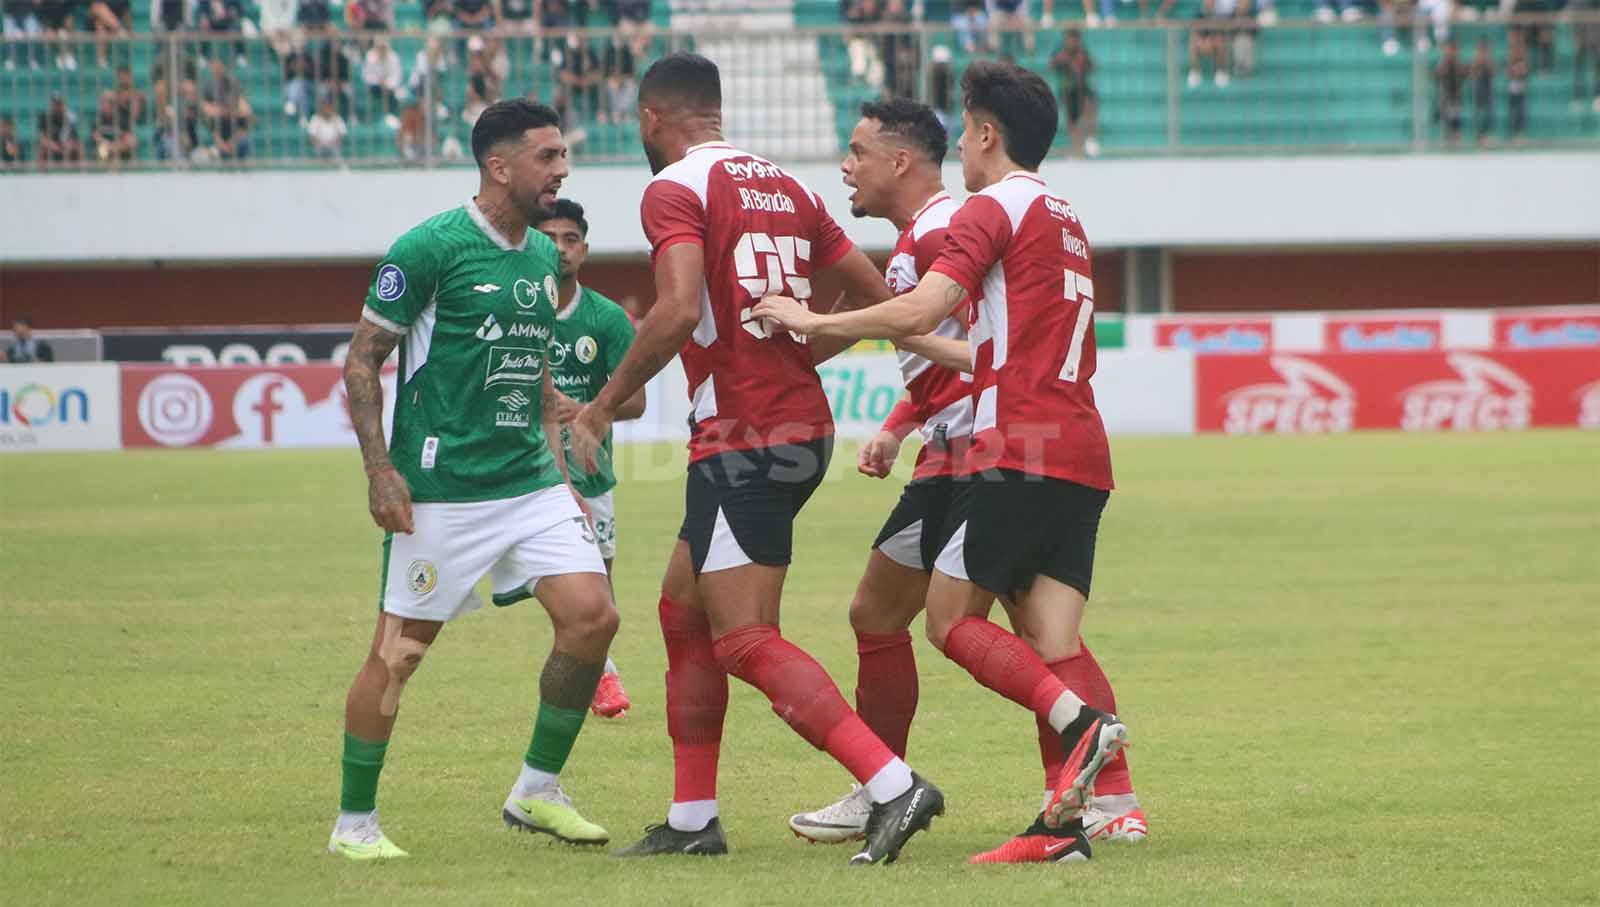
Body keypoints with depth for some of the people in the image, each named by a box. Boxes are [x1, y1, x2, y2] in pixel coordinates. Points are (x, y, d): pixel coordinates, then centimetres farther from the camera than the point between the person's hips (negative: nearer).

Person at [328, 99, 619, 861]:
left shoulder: (543, 256, 12)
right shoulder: (429, 248, -10)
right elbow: (362, 361, -8)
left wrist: (561, 477, 20)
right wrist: (379, 470, -15)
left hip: (531, 483, 7)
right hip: (443, 490, -7)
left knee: (592, 615, -6)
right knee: (399, 650, -2)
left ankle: (537, 792, 8)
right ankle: (354, 821, 12)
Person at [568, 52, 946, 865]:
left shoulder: (675, 190, -9)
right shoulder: (783, 186, 14)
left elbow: (679, 310, -24)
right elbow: (875, 294, 15)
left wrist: (604, 405, -14)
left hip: (741, 443, -9)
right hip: (804, 426, 9)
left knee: (745, 642, -8)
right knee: (683, 609, 19)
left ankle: (894, 786, -20)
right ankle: (692, 820, 21)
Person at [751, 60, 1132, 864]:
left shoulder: (993, 209, -5)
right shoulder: (1064, 221, 23)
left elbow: (915, 313, -16)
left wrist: (814, 322, -4)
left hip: (1017, 454, -8)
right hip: (1081, 458, 8)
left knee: (951, 619, -1)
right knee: (1050, 640, 0)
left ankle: (1080, 720, -22)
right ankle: (1068, 817, -13)